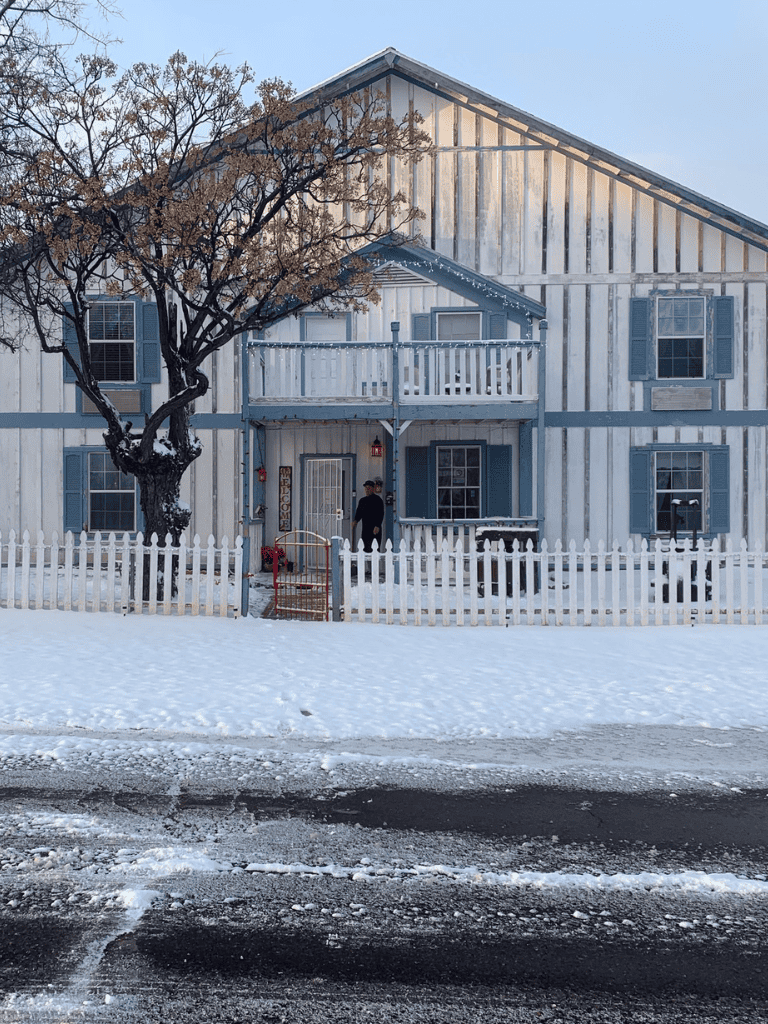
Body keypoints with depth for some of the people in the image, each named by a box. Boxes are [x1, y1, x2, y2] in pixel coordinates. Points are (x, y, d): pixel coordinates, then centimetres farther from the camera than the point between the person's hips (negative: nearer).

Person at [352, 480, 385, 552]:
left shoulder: (378, 500, -5)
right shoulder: (362, 501, 16)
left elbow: (381, 514, -11)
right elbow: (359, 513, 21)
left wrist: (377, 526, -22)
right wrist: (355, 521, 1)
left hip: (375, 530, -6)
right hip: (365, 529, 7)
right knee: (366, 548, 7)